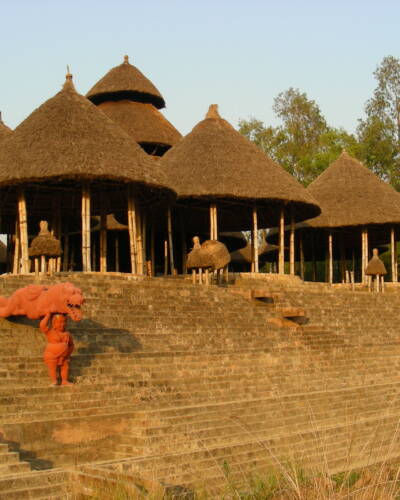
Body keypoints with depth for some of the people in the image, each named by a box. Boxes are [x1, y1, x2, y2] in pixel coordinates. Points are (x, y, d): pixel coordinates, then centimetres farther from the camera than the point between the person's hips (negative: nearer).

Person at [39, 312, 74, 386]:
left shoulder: (67, 334, 0)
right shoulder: (50, 332, -14)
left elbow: (71, 344, 14)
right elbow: (42, 326, -31)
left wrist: (69, 353, 2)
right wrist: (48, 316, -26)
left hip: (64, 356, 4)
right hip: (52, 356, -4)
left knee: (65, 367, 11)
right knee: (52, 369, 4)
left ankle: (64, 381, 29)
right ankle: (54, 381, 23)